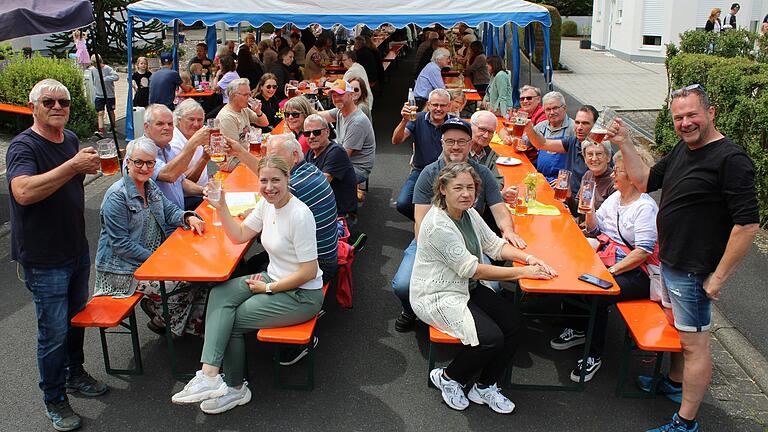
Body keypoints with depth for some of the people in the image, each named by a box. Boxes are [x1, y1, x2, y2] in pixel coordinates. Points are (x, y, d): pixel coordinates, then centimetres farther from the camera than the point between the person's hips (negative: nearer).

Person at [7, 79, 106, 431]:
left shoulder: (71, 138, 6)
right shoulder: (23, 146, -18)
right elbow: (23, 192, -38)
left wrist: (88, 168, 7)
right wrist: (73, 165, -38)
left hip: (77, 249, 8)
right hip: (44, 259, -8)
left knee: (77, 317, 22)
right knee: (54, 332, 3)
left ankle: (75, 374, 44)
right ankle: (54, 400, 22)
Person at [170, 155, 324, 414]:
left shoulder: (299, 215, -25)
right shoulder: (266, 204, 1)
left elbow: (308, 272, -22)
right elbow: (240, 235, 14)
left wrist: (268, 288, -13)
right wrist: (221, 208, -1)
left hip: (302, 294, -8)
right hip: (274, 277, 8)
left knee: (232, 320, -7)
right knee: (220, 294, -10)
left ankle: (235, 388, 13)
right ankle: (209, 375, -17)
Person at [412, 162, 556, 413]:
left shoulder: (468, 213, 4)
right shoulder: (438, 225, -24)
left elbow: (494, 245, 8)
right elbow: (473, 270, -24)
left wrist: (528, 258, -10)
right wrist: (522, 272, -21)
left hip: (468, 288, 9)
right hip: (438, 297, -9)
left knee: (514, 322, -6)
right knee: (491, 337, -22)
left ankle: (485, 387, 10)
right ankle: (447, 378, 5)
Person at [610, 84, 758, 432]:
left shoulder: (731, 159, -21)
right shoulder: (683, 149, 7)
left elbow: (747, 224, -24)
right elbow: (645, 181, 15)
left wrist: (718, 278, -21)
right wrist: (624, 144, 3)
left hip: (693, 272, -8)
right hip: (669, 261, 9)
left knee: (694, 343, 2)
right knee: (678, 329, 25)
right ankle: (674, 381, 47)